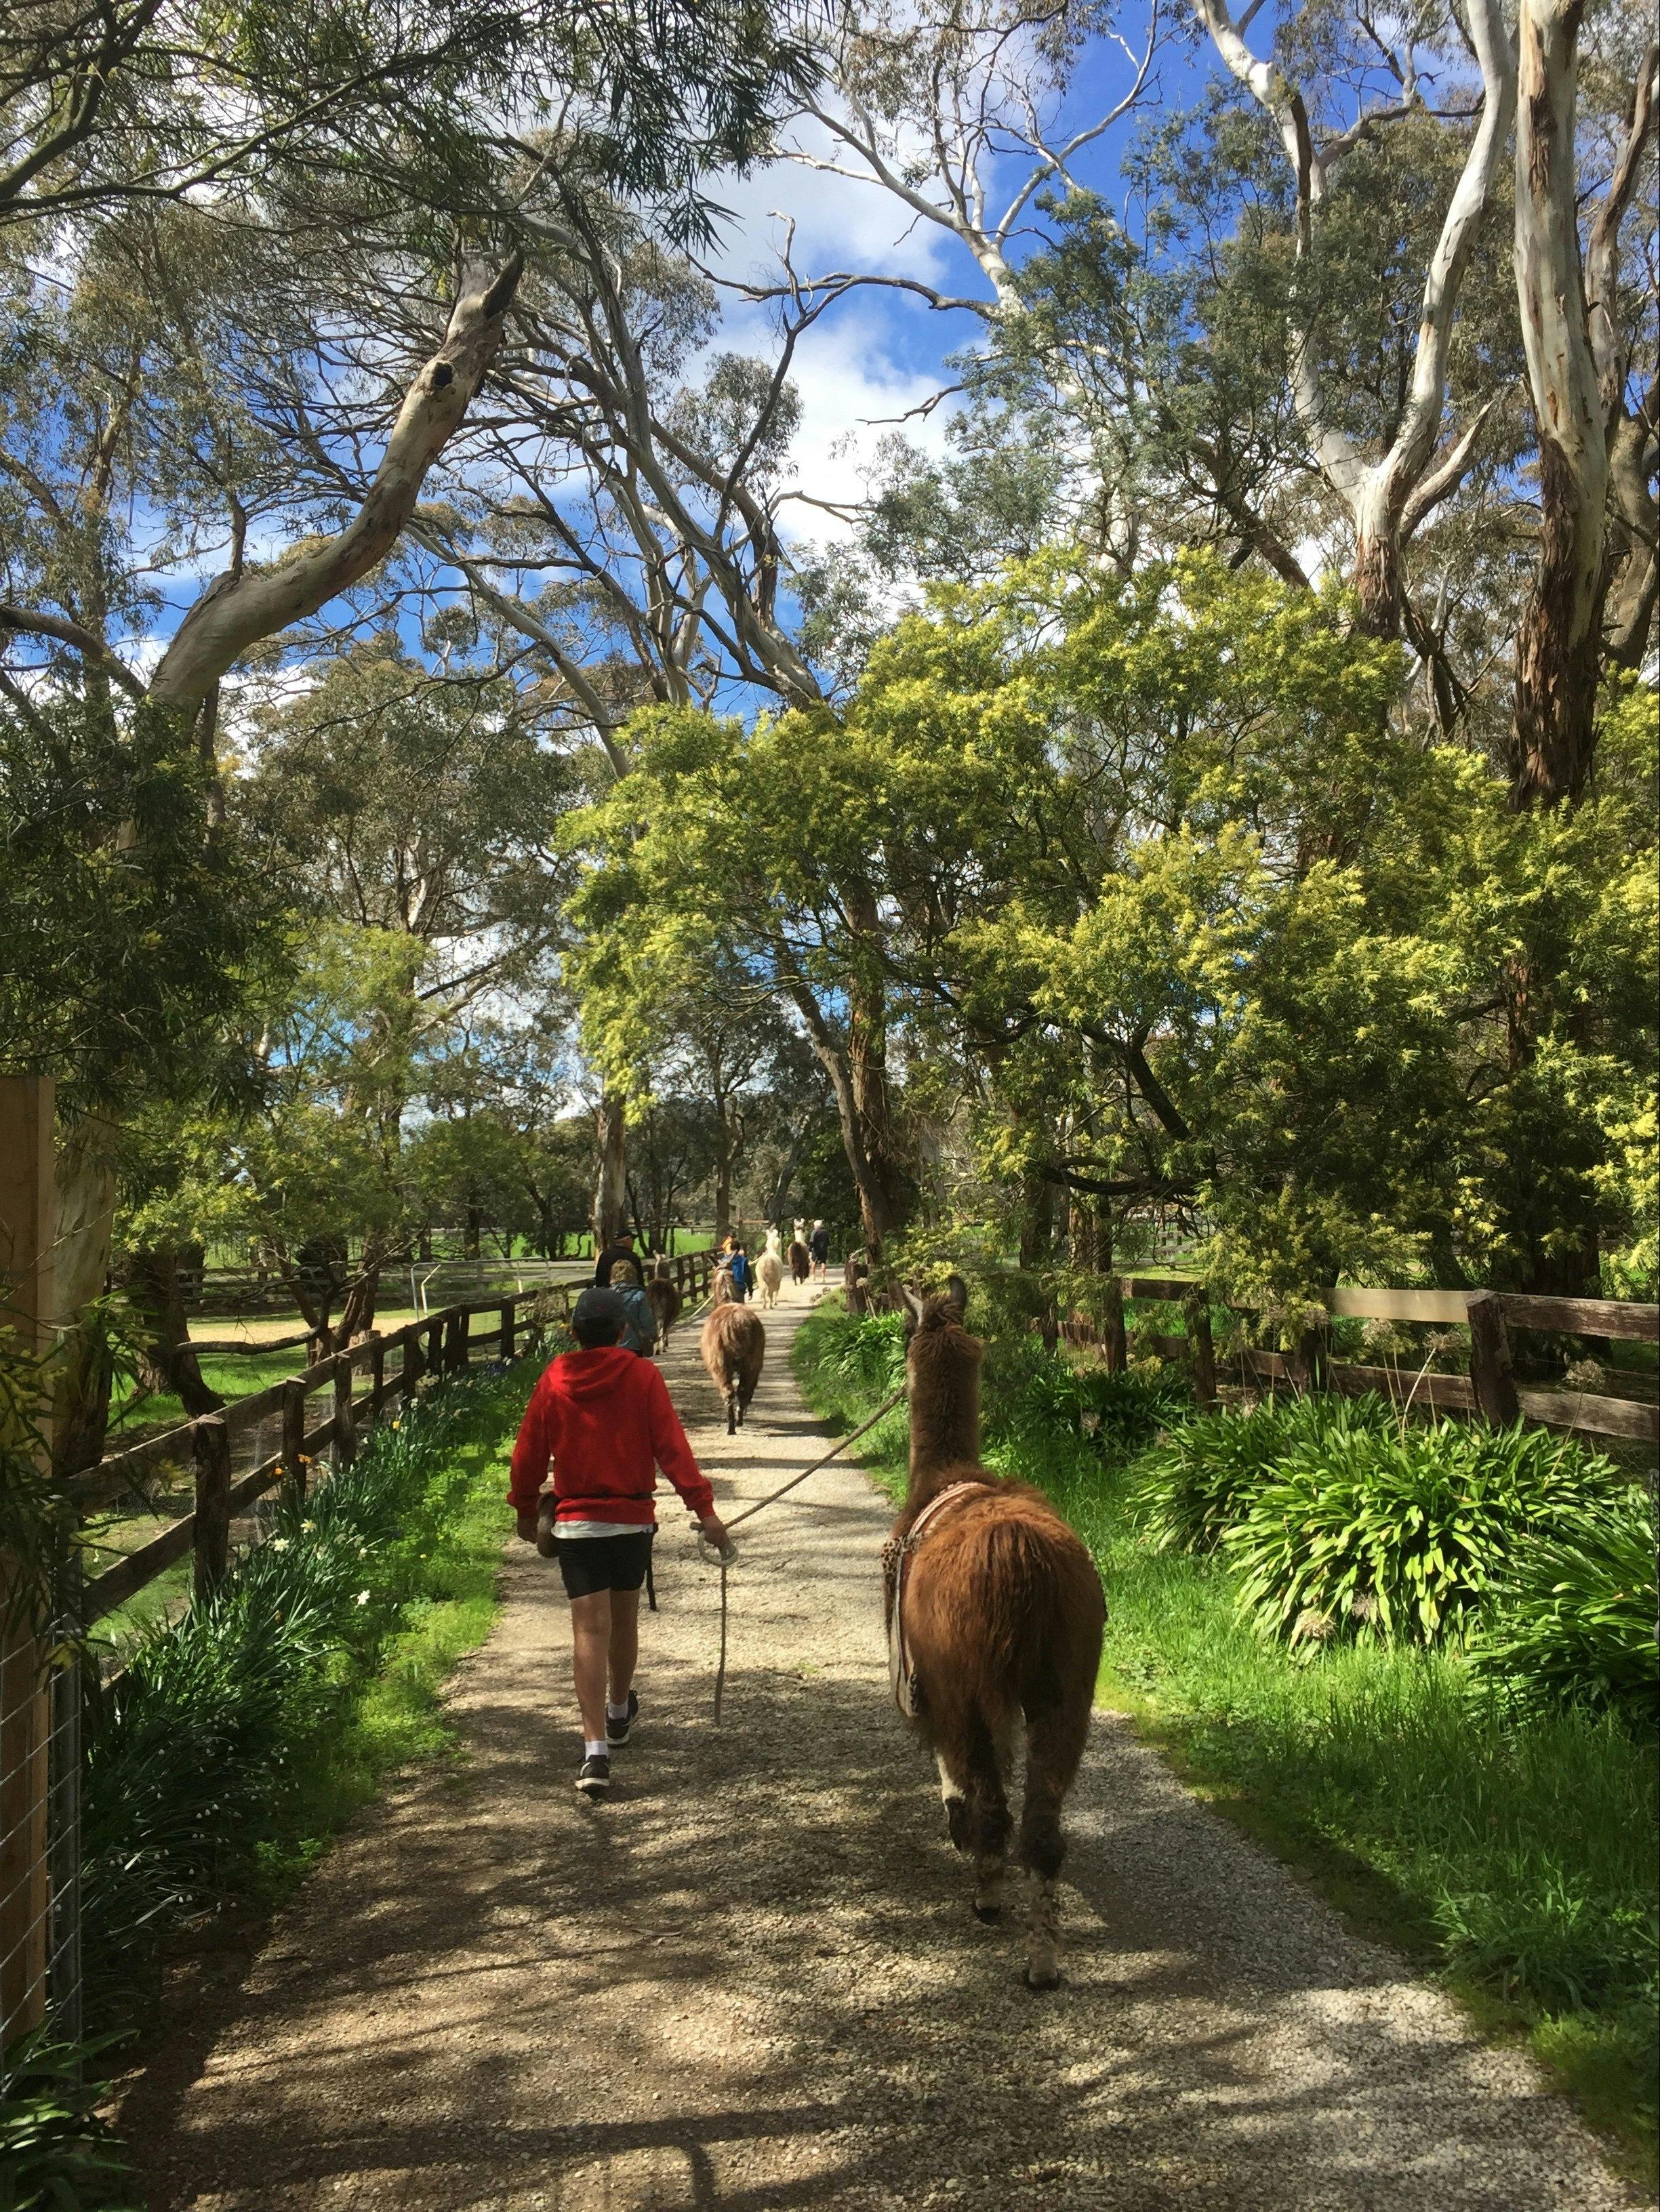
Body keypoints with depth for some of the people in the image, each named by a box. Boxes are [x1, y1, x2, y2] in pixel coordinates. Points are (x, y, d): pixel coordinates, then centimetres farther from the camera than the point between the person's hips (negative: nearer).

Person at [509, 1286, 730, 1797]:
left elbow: (529, 1455, 3)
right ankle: (619, 1713, 41)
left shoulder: (553, 1382, -3)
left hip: (575, 1521, -1)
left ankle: (596, 1750, -13)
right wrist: (704, 1508, -8)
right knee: (624, 1620, 20)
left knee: (590, 1629, -3)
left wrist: (526, 1511, 18)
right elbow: (672, 1448, -10)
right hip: (633, 1518, 1)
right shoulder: (643, 1377, -6)